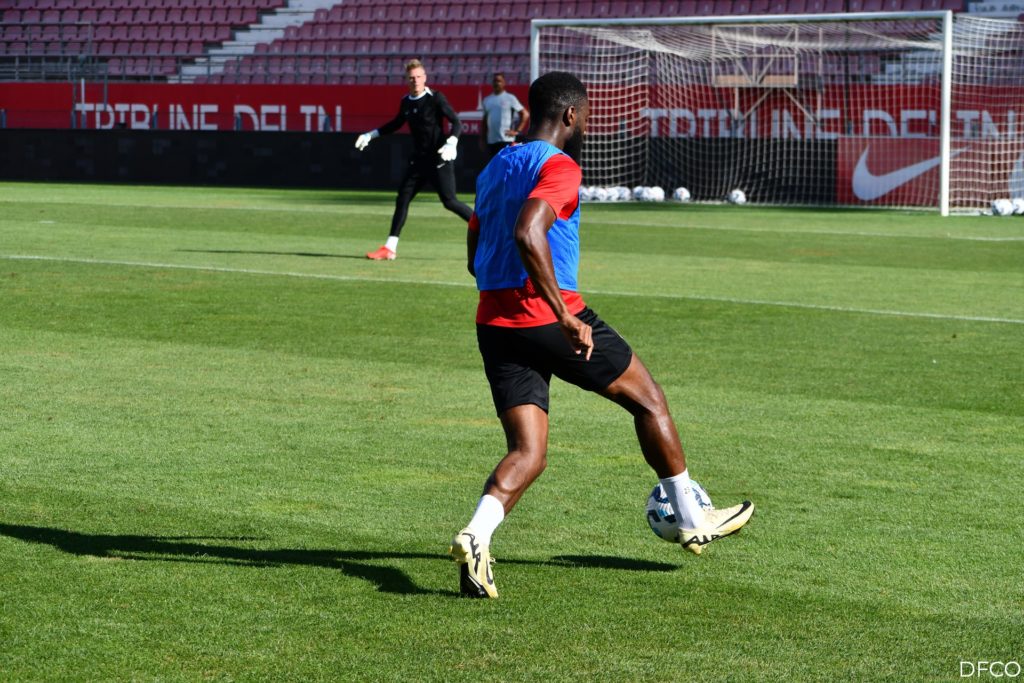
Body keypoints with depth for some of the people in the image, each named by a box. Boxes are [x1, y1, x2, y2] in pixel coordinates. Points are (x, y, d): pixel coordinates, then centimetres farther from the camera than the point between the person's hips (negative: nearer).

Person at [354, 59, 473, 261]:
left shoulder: (435, 98, -11)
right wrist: (370, 135, 23)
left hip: (440, 159, -7)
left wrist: (451, 144, -31)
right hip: (419, 159, 7)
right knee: (402, 199, 3)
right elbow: (396, 124, 26)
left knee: (449, 201, -11)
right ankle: (389, 248, 6)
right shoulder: (406, 102, 8)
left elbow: (456, 122, -14)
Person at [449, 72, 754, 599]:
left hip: (493, 323, 8)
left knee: (527, 455, 4)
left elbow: (475, 257, 24)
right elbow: (527, 235, -28)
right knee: (647, 397, 14)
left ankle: (475, 537, -23)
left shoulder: (494, 169, 17)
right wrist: (565, 317, -26)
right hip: (548, 317, -7)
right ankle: (693, 521, 25)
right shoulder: (558, 166, -11)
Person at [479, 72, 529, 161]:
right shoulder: (487, 100, 14)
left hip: (506, 140, -5)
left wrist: (517, 131, -7)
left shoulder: (510, 98, -1)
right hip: (491, 141, 6)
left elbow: (525, 114, -1)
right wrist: (482, 140, 14)